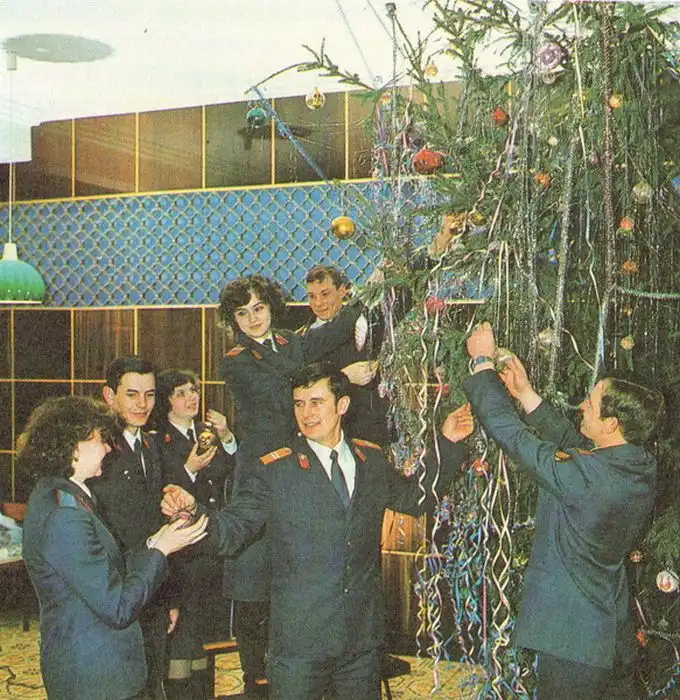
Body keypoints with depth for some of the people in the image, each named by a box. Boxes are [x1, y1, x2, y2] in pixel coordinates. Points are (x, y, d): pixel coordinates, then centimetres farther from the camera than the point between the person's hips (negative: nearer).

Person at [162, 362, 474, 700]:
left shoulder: (372, 460, 6)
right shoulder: (275, 470, -6)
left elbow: (416, 497, 20)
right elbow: (230, 529, -9)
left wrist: (447, 444, 12)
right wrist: (194, 512, -29)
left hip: (364, 635, 4)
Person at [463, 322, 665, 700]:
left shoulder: (582, 475, -31)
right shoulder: (643, 467, -7)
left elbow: (508, 429, -22)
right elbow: (573, 442, 8)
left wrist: (483, 361, -9)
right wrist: (526, 394, 11)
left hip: (573, 636, -7)